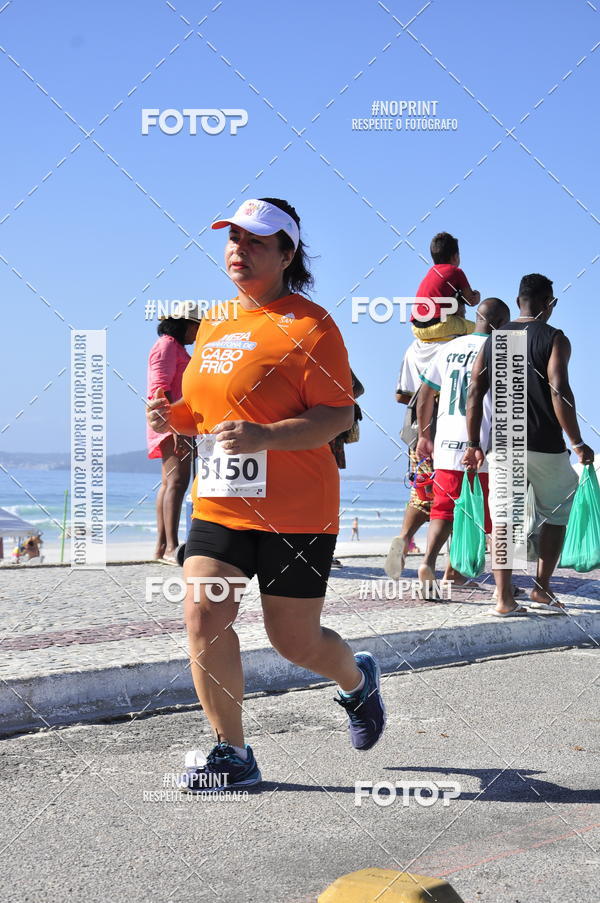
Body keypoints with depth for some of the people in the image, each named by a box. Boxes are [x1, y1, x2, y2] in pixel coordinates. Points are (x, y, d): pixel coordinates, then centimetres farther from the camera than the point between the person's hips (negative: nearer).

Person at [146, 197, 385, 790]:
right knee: (202, 615, -8)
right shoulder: (214, 324, 13)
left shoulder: (308, 325, -10)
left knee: (295, 641, 5)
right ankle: (231, 752, 7)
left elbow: (339, 416, -15)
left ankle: (357, 680, 40)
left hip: (295, 512, -6)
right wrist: (177, 417, 3)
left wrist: (265, 437, -28)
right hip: (219, 502, 6)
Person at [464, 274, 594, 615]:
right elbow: (559, 392, -15)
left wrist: (474, 444, 10)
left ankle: (505, 598, -2)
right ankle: (542, 589, 13)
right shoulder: (554, 339, -4)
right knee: (556, 514, 14)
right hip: (544, 446, -3)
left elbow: (474, 394, 6)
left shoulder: (493, 341, 10)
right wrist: (577, 443, -11)